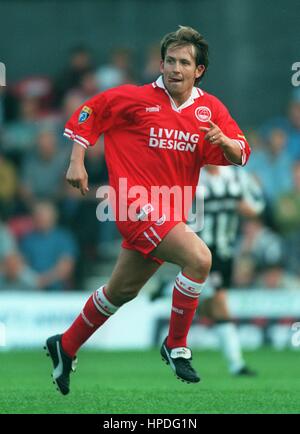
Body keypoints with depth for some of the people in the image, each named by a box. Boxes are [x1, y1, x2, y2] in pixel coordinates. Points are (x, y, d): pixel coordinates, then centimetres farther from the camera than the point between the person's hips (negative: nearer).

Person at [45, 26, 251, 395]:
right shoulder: (136, 98, -7)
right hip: (138, 204, -6)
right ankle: (176, 345, -10)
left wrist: (223, 141, -20)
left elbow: (240, 154, 3)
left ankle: (65, 347, 39)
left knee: (123, 291, 19)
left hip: (170, 213, 6)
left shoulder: (211, 109, 4)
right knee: (199, 258, -25)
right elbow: (88, 113, 3)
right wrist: (77, 162, -3)